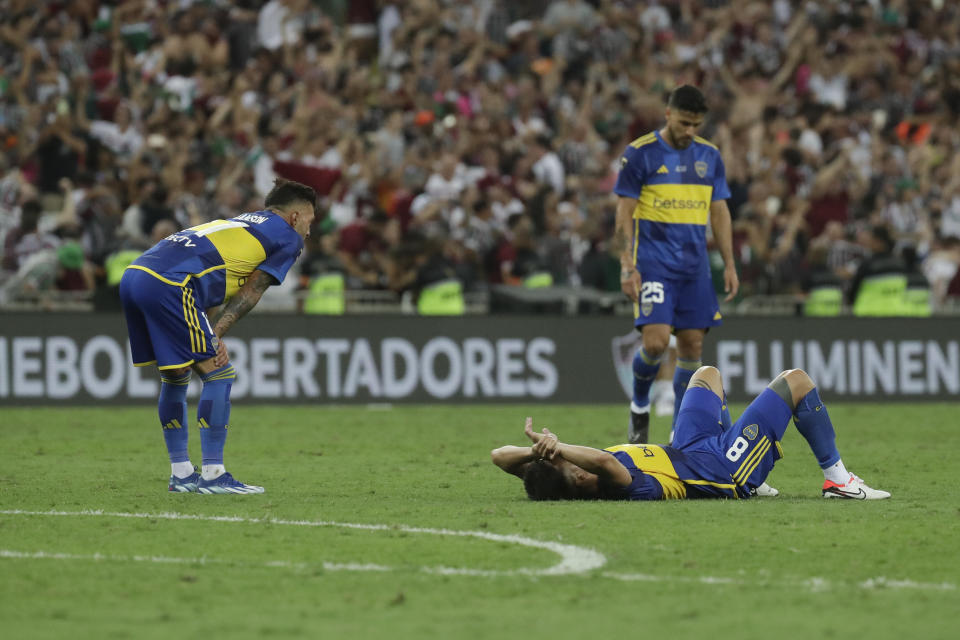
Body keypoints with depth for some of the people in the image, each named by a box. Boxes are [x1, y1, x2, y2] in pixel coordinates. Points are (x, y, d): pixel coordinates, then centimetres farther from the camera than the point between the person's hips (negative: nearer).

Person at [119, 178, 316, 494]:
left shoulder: (240, 223, 33)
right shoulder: (288, 237, 11)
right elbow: (250, 293, 3)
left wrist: (211, 334, 8)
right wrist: (215, 333, 1)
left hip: (132, 276, 9)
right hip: (168, 286, -9)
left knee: (175, 377, 20)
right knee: (219, 374, 0)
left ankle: (181, 473, 25)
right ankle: (212, 475, -1)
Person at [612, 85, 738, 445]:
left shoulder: (709, 156, 9)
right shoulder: (640, 154, -4)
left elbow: (719, 212, 15)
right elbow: (624, 214, -4)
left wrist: (729, 264, 8)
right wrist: (627, 266, -11)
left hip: (694, 265, 4)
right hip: (653, 262, -4)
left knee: (692, 346, 1)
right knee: (655, 341, -17)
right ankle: (639, 405, 10)